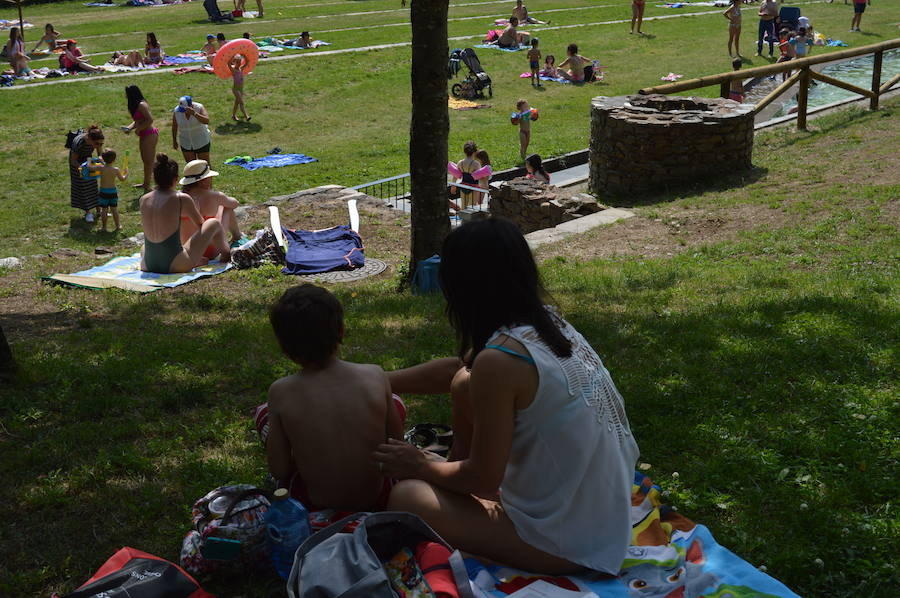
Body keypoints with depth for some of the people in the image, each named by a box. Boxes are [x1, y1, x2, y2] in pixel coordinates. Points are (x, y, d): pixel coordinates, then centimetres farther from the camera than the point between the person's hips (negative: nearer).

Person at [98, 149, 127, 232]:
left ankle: (104, 227, 14)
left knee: (104, 210, 8)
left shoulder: (101, 168, -15)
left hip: (103, 191, -1)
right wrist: (126, 173, 20)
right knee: (114, 209, 14)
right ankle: (117, 226, 21)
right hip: (113, 191, 1)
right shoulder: (116, 169, -11)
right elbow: (122, 179, 1)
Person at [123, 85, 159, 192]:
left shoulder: (142, 105, -18)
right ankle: (146, 183, 30)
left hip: (149, 135, -10)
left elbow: (150, 120, -23)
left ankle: (147, 185, 5)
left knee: (148, 161, -2)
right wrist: (129, 127, 1)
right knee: (145, 160, 19)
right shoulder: (135, 105, 11)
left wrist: (138, 129, -15)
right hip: (144, 135, 10)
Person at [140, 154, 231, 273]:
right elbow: (200, 223, 10)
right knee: (214, 224, 11)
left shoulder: (143, 199, 2)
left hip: (148, 265, 4)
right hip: (176, 265, -4)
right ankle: (225, 255, 38)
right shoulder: (182, 199, -8)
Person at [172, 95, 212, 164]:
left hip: (202, 141, -3)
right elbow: (174, 126, 2)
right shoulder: (176, 111, -12)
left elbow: (207, 121, -34)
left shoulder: (199, 108, -20)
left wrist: (194, 113, -45)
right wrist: (174, 141, 8)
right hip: (186, 142, 3)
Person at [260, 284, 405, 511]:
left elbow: (279, 470, -12)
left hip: (315, 506, -1)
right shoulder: (375, 376, -15)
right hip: (378, 499, 1)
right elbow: (397, 442, -3)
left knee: (262, 412, 17)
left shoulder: (281, 392, -18)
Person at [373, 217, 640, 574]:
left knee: (407, 497, -4)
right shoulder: (546, 322, -1)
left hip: (566, 545, -8)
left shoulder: (499, 360, -26)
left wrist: (422, 468, 3)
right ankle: (458, 483, 29)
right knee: (465, 385, 13)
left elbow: (483, 480, -16)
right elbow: (456, 368, 15)